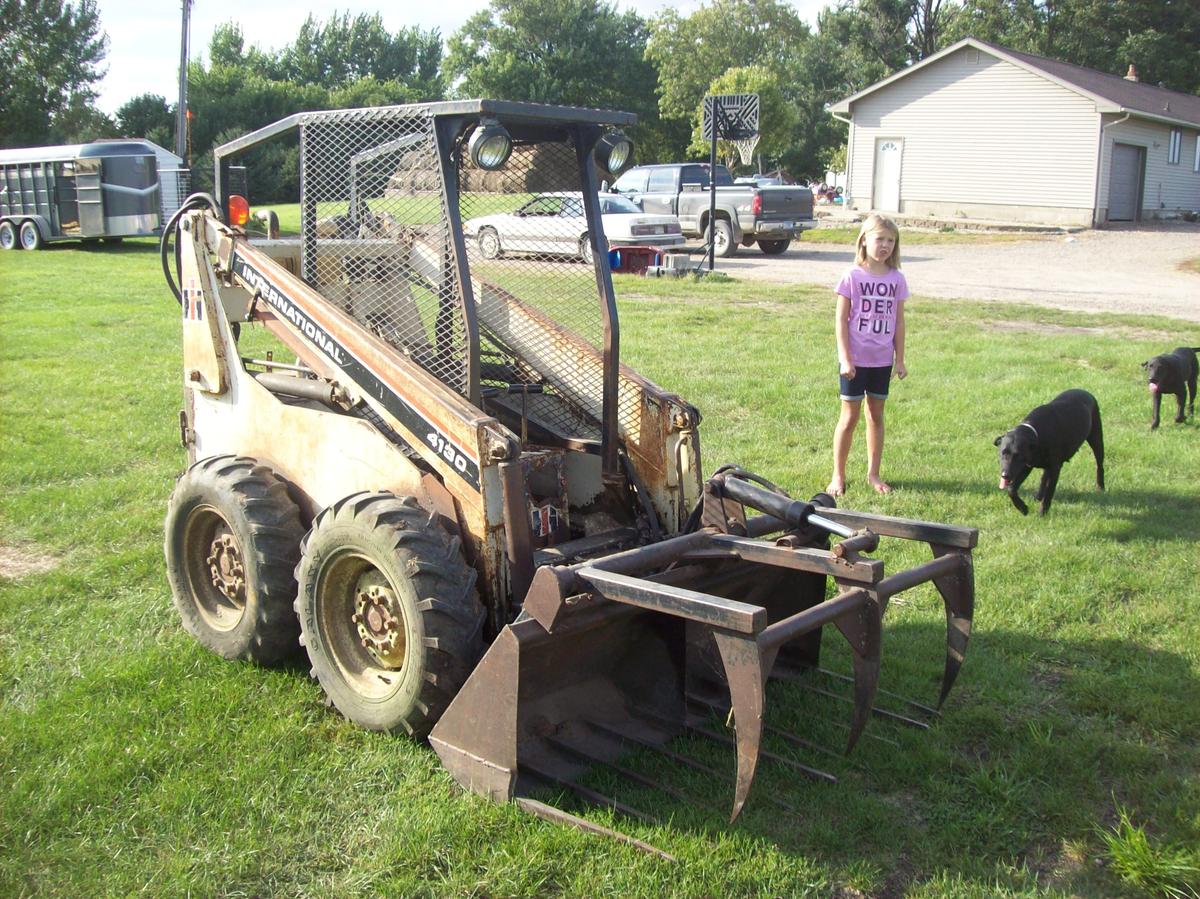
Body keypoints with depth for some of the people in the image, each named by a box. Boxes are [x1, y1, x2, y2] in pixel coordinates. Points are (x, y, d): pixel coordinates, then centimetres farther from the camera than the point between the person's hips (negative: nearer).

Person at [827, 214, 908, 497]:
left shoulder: (897, 279, 2)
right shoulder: (852, 276, -8)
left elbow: (898, 321, 7)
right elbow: (841, 319, -7)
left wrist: (899, 359, 7)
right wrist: (844, 358, -12)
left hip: (882, 359, 3)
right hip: (855, 359, -3)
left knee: (876, 415, 13)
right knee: (850, 416, 2)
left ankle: (874, 473, 24)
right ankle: (838, 476, 12)